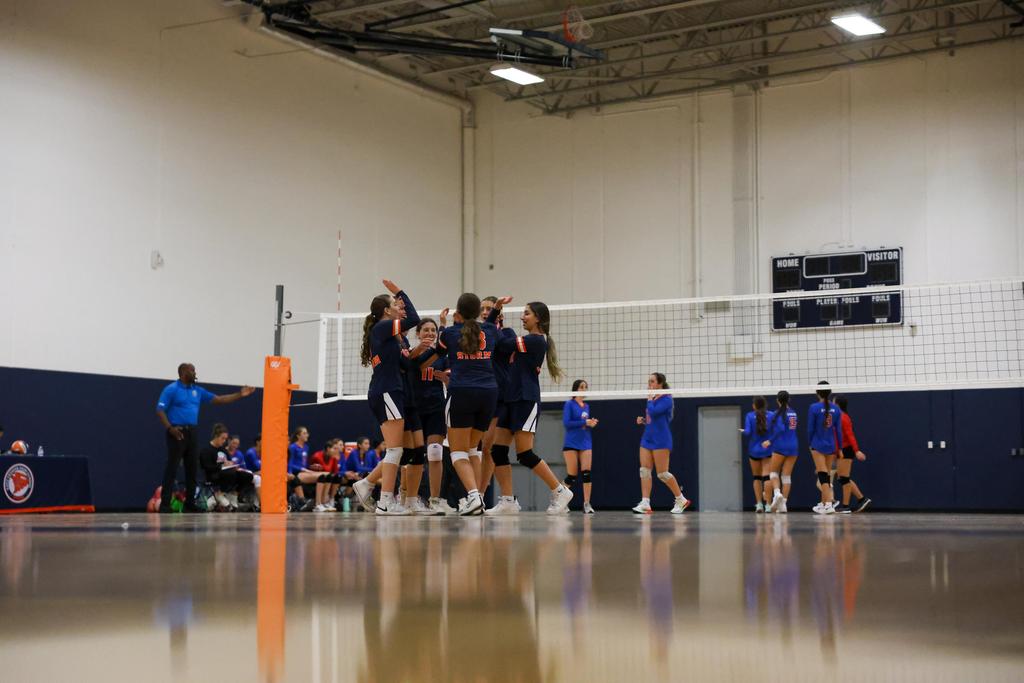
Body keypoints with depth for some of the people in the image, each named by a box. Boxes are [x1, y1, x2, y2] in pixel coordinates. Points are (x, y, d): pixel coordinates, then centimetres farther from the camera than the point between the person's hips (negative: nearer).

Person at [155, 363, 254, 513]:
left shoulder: (197, 390, 15)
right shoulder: (171, 389, -4)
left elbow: (218, 400, 15)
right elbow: (160, 411, -9)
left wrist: (239, 395, 8)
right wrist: (169, 428, -21)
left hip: (192, 432, 7)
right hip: (177, 432, -7)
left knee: (192, 468, 7)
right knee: (172, 468, -8)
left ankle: (190, 503, 13)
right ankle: (165, 504, -8)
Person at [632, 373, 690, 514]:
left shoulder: (666, 399, -10)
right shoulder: (652, 399, 14)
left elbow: (653, 412, -24)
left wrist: (650, 399, -9)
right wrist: (642, 420, 6)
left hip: (660, 440, -8)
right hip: (647, 438, 8)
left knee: (662, 473, -6)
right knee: (644, 471, -4)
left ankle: (681, 500, 10)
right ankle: (645, 504, -8)